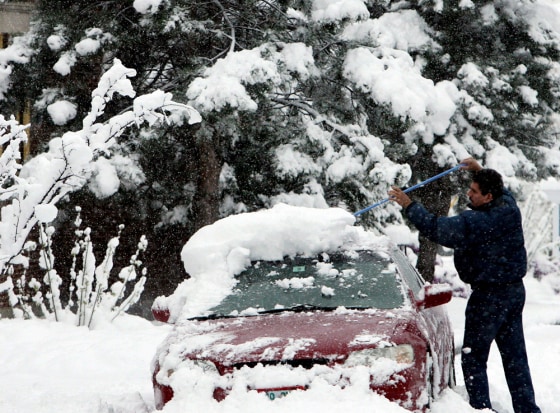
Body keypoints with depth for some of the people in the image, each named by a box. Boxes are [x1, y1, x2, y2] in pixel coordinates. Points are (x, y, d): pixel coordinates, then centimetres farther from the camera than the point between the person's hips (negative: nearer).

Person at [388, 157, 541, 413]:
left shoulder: (476, 222, -24)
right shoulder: (509, 206, 0)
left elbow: (436, 228, -21)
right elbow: (501, 190, 26)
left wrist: (408, 205, -14)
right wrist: (479, 171, 25)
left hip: (489, 295, -8)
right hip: (515, 290, 8)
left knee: (473, 358, 2)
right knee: (515, 355, 13)